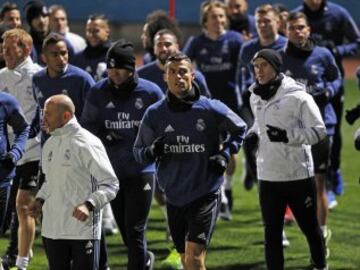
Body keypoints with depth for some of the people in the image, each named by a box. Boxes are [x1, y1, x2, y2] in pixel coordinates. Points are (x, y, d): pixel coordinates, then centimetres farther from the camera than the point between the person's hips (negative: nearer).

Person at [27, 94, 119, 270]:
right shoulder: (49, 145, 13)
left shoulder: (87, 144, -11)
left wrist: (89, 205, -25)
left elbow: (111, 184, -11)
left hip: (83, 230, -7)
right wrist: (40, 200, 9)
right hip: (52, 229, 7)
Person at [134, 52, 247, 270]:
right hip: (174, 197, 4)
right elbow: (138, 152, 7)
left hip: (206, 193, -4)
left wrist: (225, 154, -3)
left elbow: (240, 129, 12)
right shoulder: (155, 114, 0)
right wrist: (152, 152, -15)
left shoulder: (211, 109, -6)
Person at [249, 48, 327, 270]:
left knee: (310, 226, 11)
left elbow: (319, 131, -12)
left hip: (299, 175, -5)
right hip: (268, 177, 5)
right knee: (272, 232, 5)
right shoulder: (256, 97, 8)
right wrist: (253, 135, 5)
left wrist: (287, 135, -23)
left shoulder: (297, 96, -13)